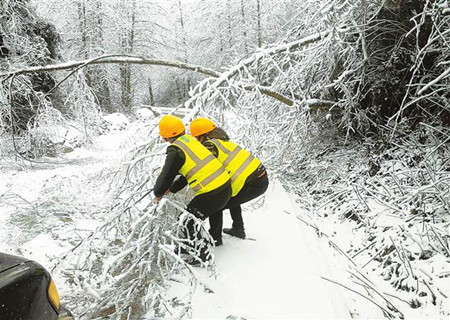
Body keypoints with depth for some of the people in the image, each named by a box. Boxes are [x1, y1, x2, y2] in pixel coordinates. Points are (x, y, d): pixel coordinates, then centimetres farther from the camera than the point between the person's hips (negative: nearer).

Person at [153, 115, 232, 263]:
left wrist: (157, 193, 16)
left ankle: (202, 257, 17)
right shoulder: (191, 140, 13)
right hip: (226, 186, 9)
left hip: (211, 194, -9)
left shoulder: (175, 152, -12)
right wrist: (172, 189, 24)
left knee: (188, 222, 8)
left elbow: (166, 176, -5)